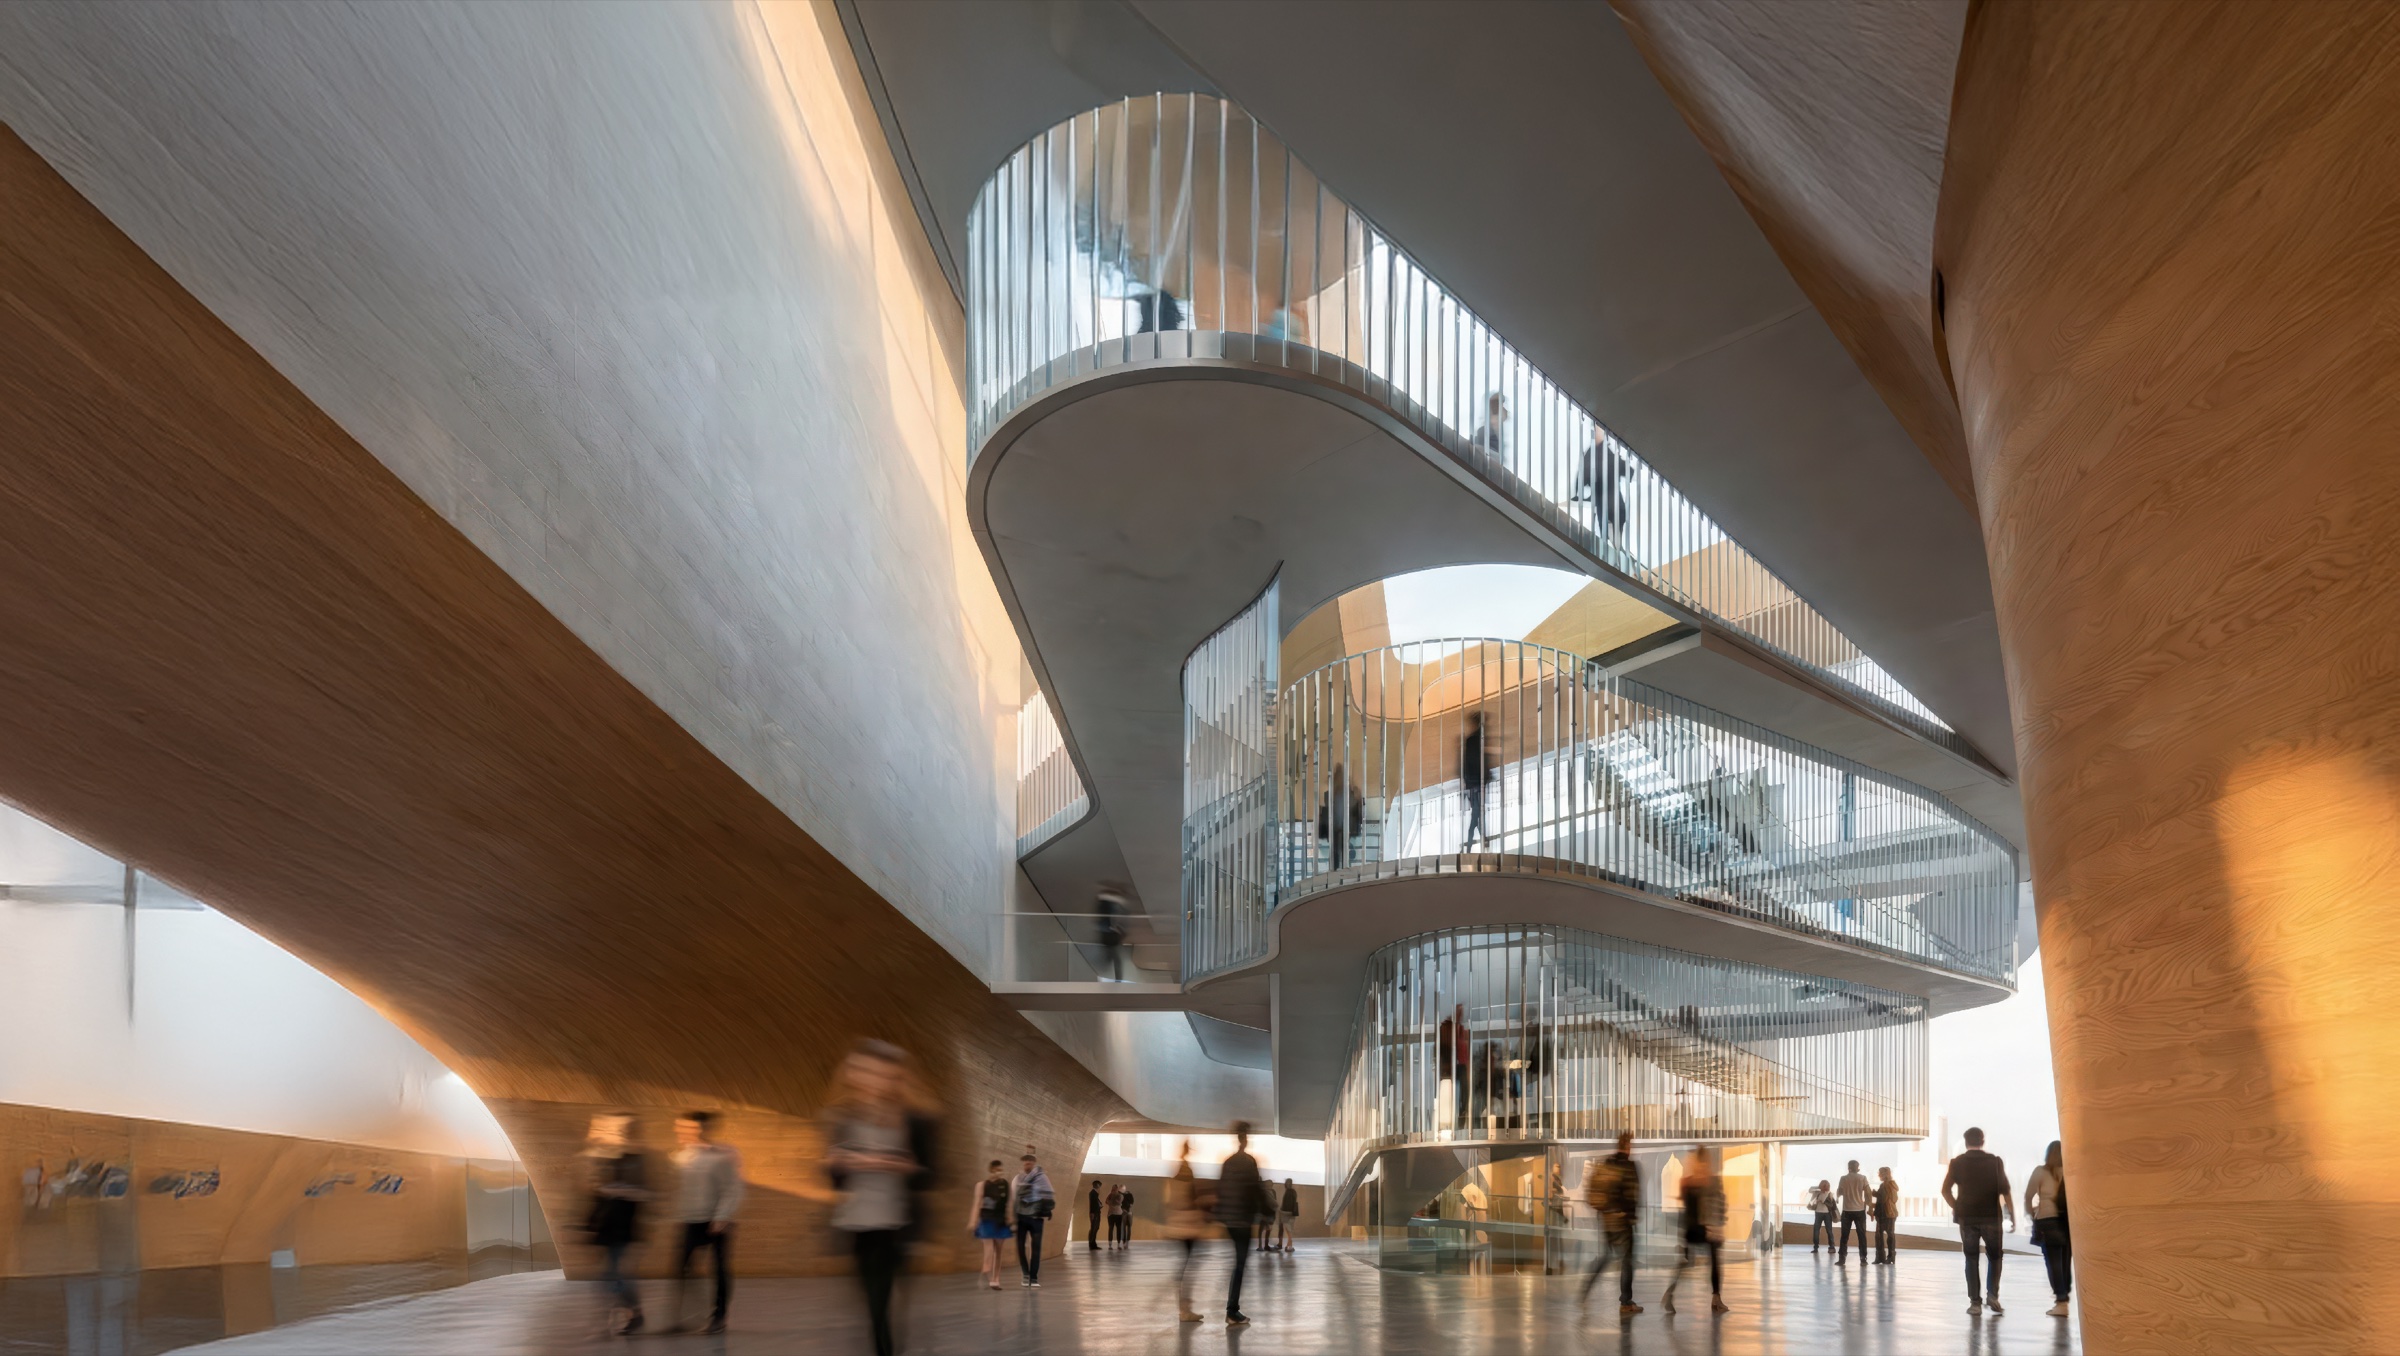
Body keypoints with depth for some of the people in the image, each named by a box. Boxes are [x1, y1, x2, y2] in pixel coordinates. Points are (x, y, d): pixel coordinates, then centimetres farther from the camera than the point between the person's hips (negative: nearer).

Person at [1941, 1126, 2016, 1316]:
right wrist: (2012, 1215, 0)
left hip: (1967, 1217, 1)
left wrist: (1956, 1208, 10)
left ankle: (1975, 1302, 1)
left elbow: (1945, 1190, -3)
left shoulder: (1957, 1163, 1)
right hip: (1991, 1217, -1)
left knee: (1971, 1259, 6)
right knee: (1994, 1257, 14)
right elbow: (2005, 1191, -6)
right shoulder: (1995, 1162, -1)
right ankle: (1993, 1295, -2)